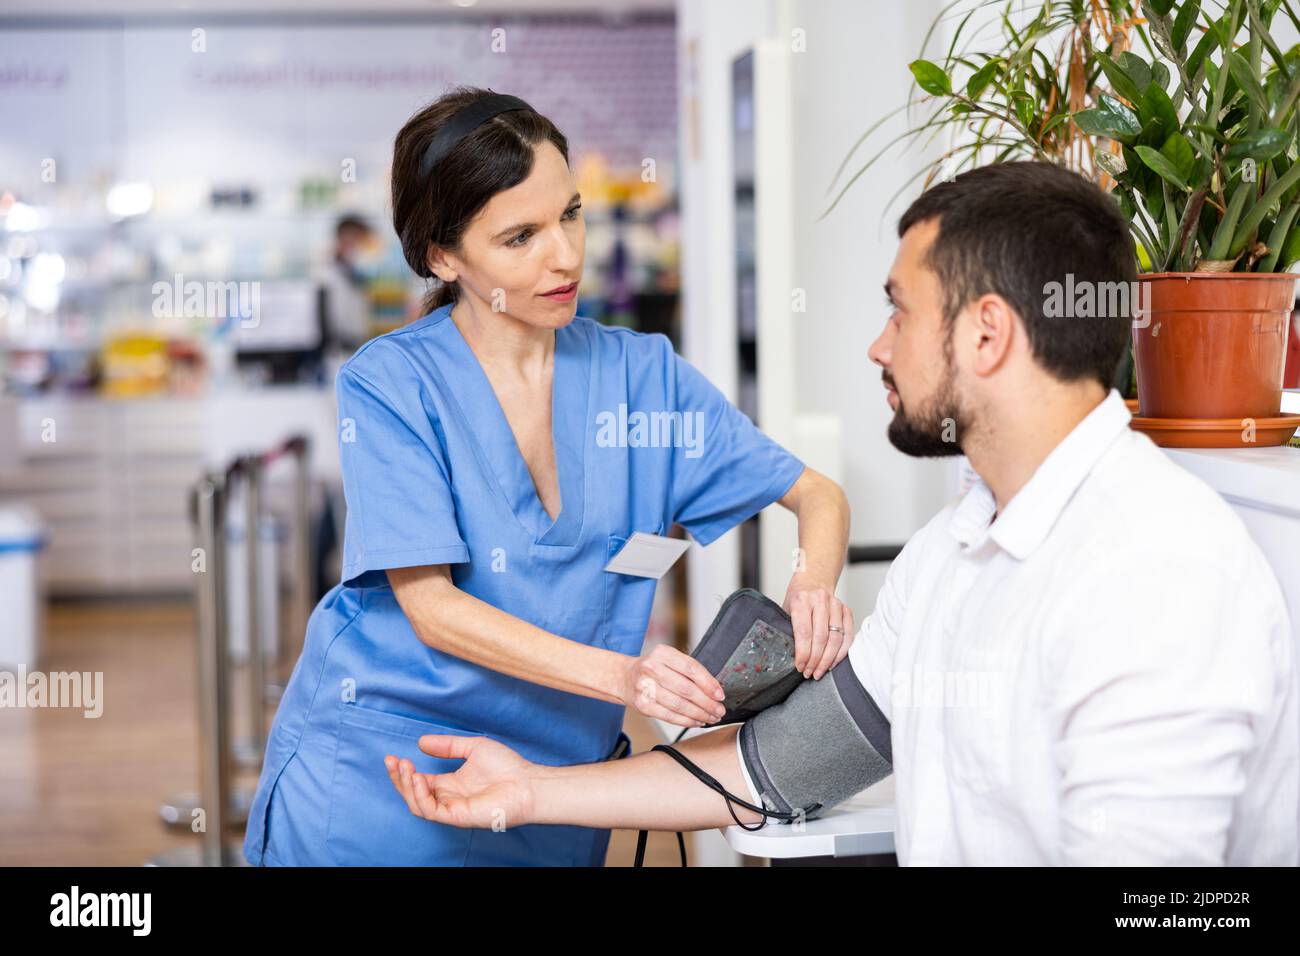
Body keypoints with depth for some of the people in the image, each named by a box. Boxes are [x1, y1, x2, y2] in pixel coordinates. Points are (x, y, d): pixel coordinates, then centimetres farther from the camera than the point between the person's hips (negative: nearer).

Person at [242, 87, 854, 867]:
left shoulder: (640, 372, 1)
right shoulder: (390, 384, -10)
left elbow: (817, 494, 3)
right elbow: (431, 606, -17)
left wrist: (814, 582, -21)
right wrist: (619, 675, -29)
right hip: (374, 776, -3)